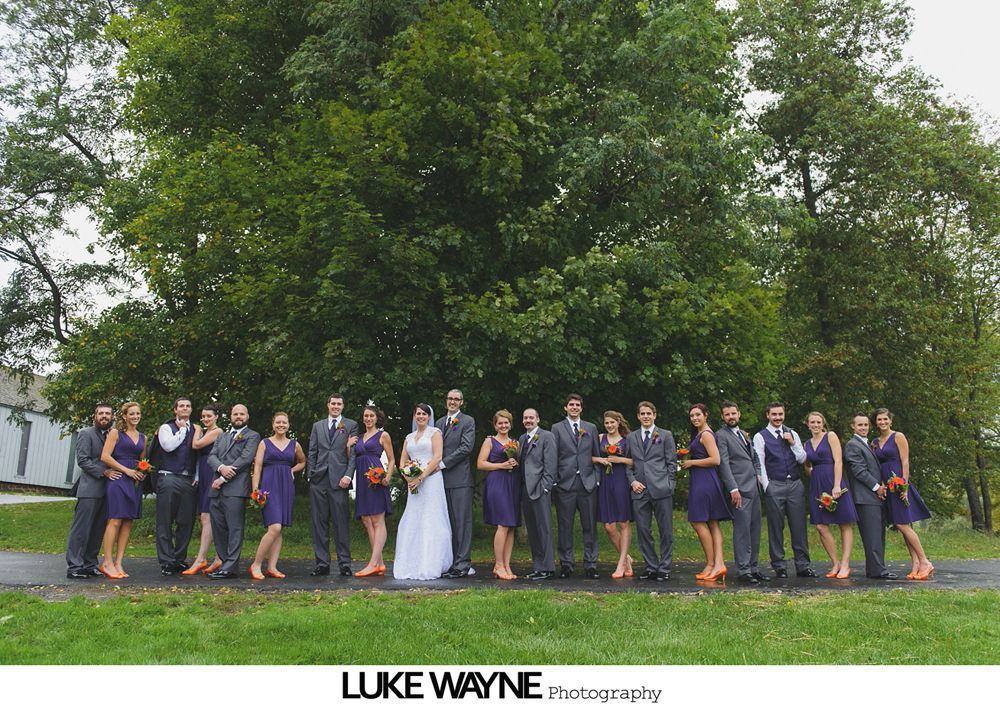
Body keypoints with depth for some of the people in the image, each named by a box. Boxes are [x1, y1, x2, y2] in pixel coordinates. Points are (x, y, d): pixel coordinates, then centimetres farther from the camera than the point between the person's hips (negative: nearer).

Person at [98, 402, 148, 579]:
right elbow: (105, 457, -8)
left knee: (128, 522, 3)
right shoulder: (116, 433, 1)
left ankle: (118, 563, 6)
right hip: (119, 479, -6)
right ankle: (107, 563, -6)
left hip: (135, 482, 6)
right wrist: (127, 470, -12)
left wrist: (143, 472, 4)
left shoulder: (143, 437, 17)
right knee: (115, 520, -10)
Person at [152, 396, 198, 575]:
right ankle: (166, 561, 2)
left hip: (189, 480, 3)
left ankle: (180, 559, 14)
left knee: (186, 522, 4)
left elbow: (198, 456, 14)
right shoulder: (166, 428, 7)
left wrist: (196, 477, 4)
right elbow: (169, 446, -13)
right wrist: (182, 429, -2)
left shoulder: (195, 430, 16)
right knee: (165, 522, -2)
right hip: (169, 478, -3)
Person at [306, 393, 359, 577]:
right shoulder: (317, 426, 18)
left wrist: (348, 475, -10)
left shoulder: (351, 425, 8)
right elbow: (312, 453, 15)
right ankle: (322, 563, 11)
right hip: (319, 480, 3)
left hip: (339, 480, -3)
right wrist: (310, 476, 6)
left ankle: (344, 563, 2)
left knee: (342, 523, -3)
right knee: (319, 523, 4)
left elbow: (354, 453, 1)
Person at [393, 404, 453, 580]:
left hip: (431, 480, -6)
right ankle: (412, 566, 8)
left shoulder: (435, 432, 3)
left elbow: (437, 457, -8)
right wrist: (408, 477, -5)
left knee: (431, 522, -6)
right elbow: (402, 461, 15)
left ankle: (431, 567, -4)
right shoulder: (409, 437, 20)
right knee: (412, 523, 3)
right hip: (413, 484, 6)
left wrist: (420, 477, -14)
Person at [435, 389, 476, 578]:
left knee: (462, 521, -6)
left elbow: (466, 447, -11)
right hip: (443, 479, 6)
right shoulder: (439, 423, 19)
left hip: (460, 479, -6)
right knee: (449, 522, 9)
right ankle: (452, 562, 14)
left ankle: (463, 564, -5)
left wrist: (443, 463, -12)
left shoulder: (468, 421, 0)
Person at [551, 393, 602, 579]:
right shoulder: (557, 428, 6)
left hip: (588, 483, 2)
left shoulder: (591, 428, 13)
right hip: (565, 483, -2)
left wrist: (597, 478, 6)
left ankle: (590, 564, 11)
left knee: (590, 526, 4)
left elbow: (597, 455, 13)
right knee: (565, 527, 3)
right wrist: (554, 480, -3)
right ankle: (566, 564, 11)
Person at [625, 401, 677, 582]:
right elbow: (628, 463, 14)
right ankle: (650, 566, 16)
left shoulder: (666, 435, 7)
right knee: (643, 530, 5)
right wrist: (632, 481, -1)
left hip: (661, 489, -2)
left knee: (666, 531, 1)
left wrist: (669, 484, -3)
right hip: (640, 490, 3)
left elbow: (672, 462, 4)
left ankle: (664, 568, 10)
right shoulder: (631, 437, 14)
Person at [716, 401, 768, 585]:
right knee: (742, 530, -8)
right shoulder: (721, 435, -4)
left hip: (754, 487, 8)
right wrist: (733, 489, -18)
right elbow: (724, 464, -12)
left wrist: (758, 474, 10)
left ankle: (753, 567, 16)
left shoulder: (744, 434, 21)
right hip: (740, 489, -8)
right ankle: (743, 571, -4)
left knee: (755, 529, 9)